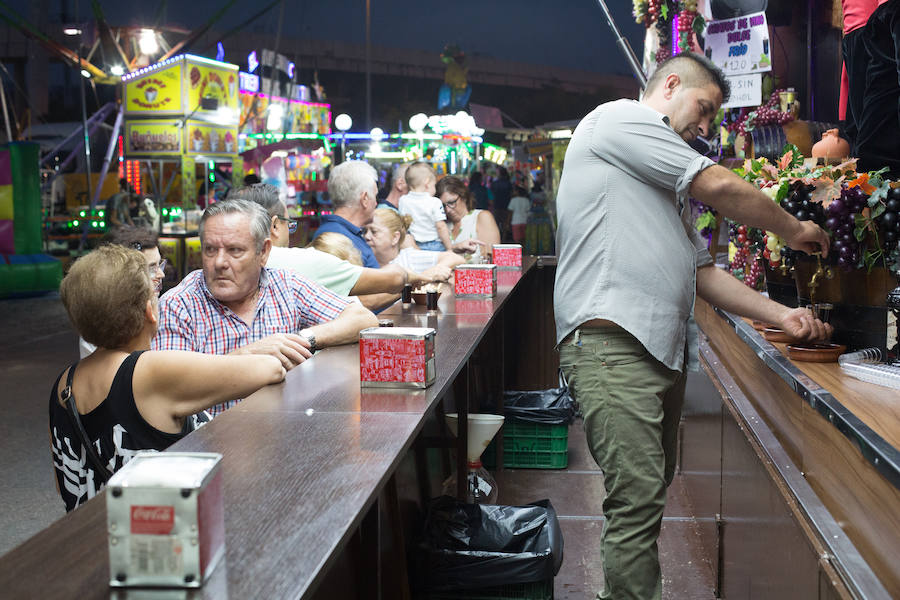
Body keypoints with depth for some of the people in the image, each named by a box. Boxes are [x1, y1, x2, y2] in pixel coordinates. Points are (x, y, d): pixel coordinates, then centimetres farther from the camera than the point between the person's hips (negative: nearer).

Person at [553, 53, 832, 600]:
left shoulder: (669, 185, 30)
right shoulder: (620, 117, 2)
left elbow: (701, 271, 25)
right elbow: (719, 186, -5)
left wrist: (779, 314, 14)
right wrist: (795, 230, 10)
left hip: (664, 348, 10)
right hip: (612, 343, -10)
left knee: (652, 493, 10)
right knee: (638, 500, -13)